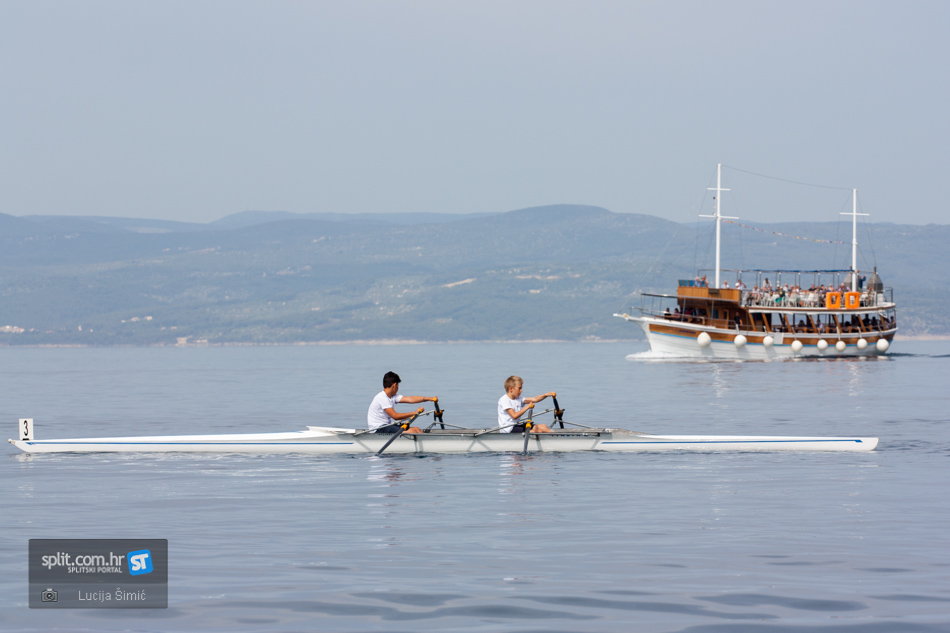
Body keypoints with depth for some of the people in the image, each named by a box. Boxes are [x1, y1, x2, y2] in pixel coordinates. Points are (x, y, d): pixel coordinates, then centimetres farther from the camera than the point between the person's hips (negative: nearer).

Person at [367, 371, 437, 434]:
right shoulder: (382, 398, -17)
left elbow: (410, 399, 7)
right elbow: (395, 416, -20)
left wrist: (429, 398, 0)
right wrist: (414, 413, -14)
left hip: (387, 426, 10)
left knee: (417, 429, -1)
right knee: (411, 431, -22)